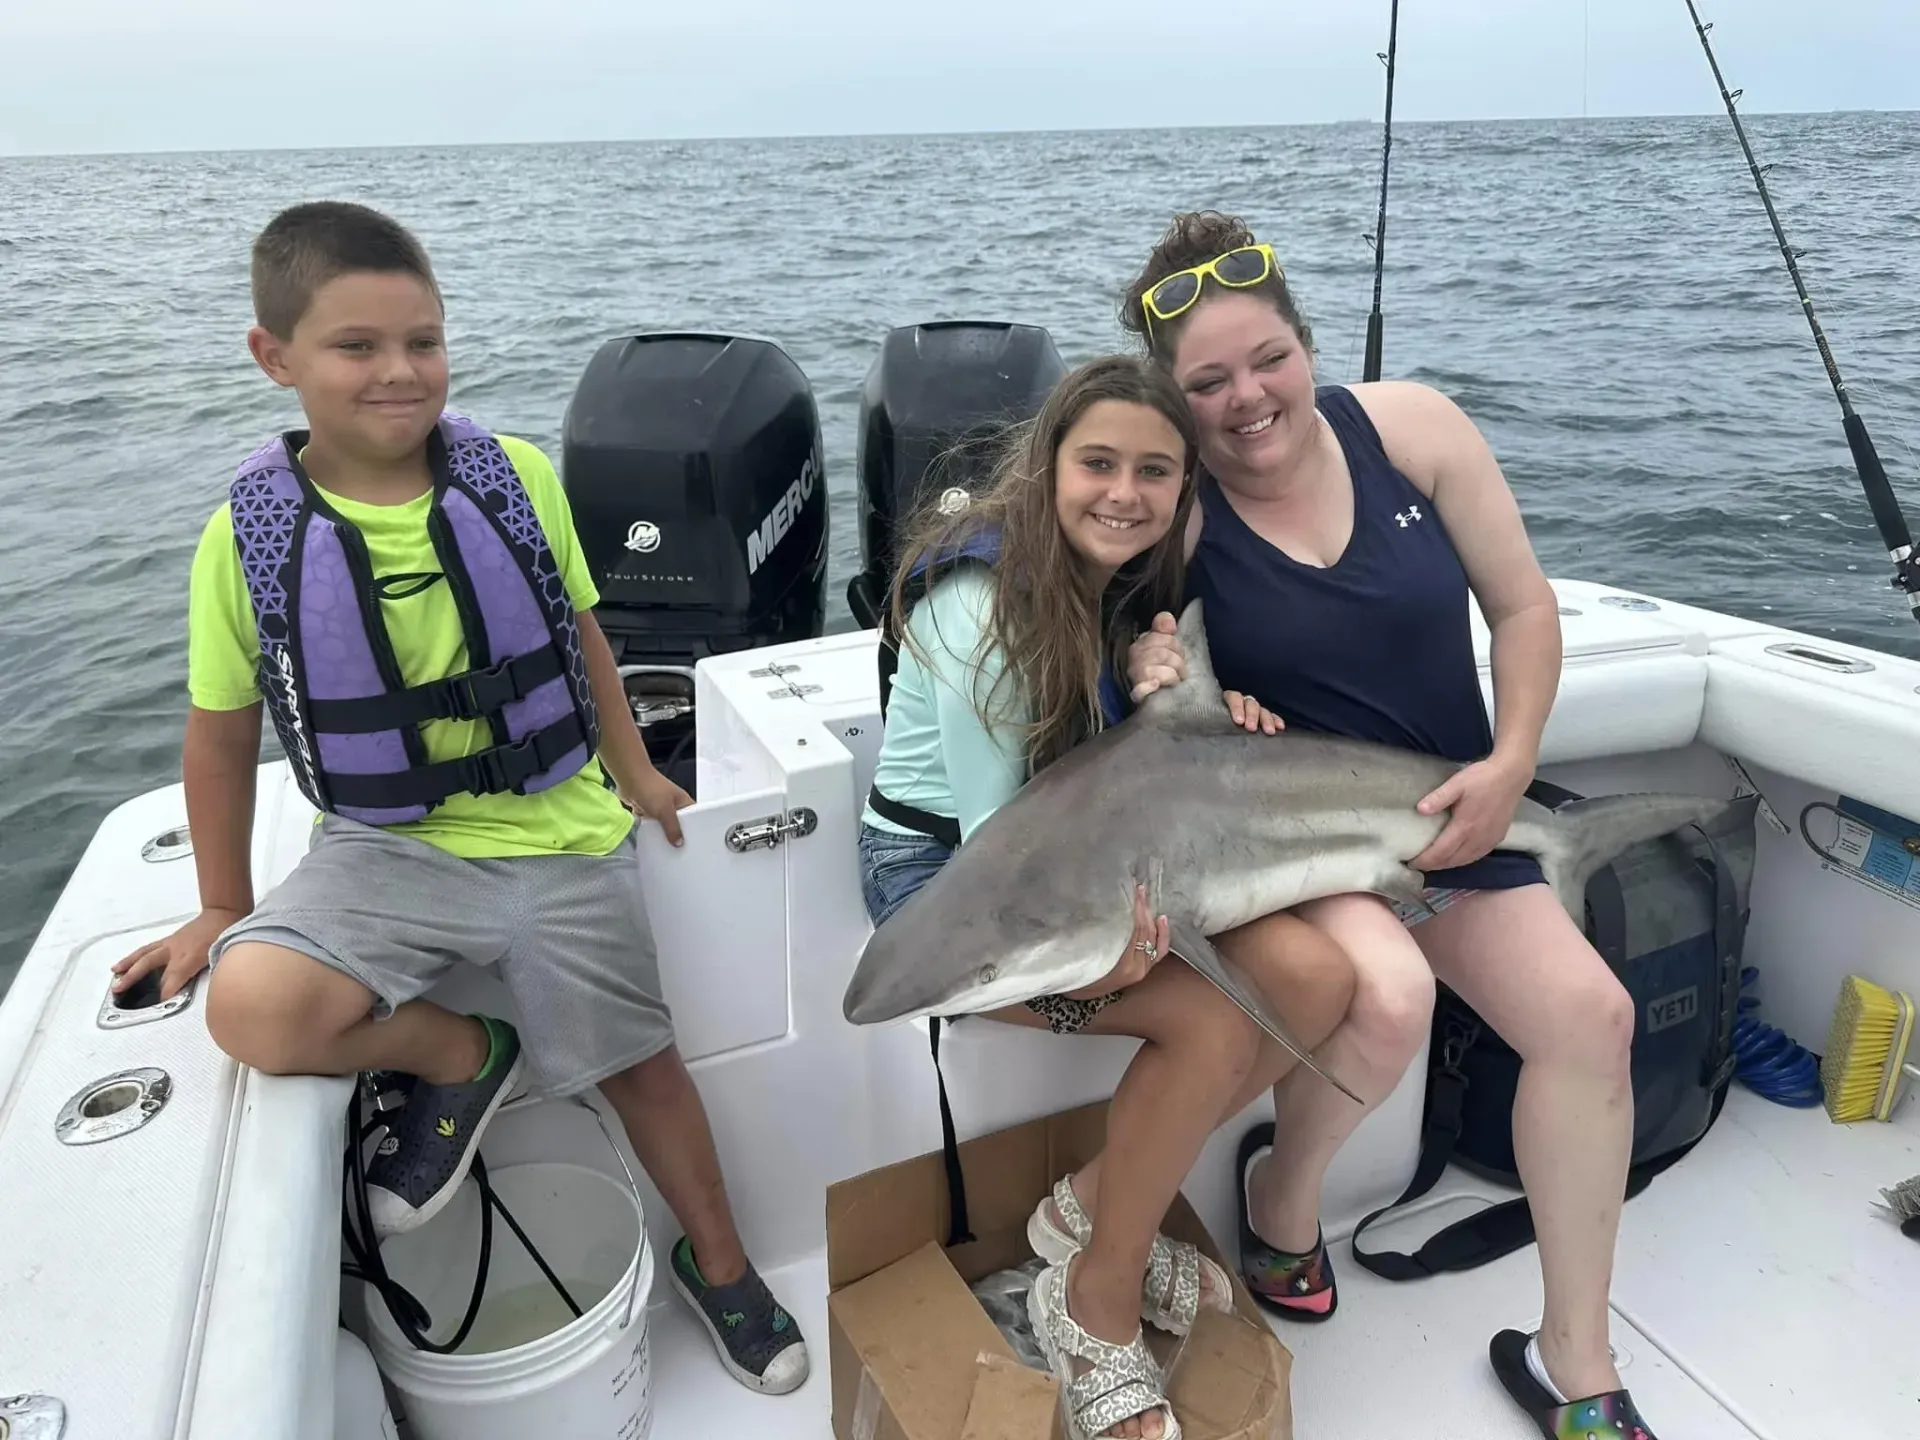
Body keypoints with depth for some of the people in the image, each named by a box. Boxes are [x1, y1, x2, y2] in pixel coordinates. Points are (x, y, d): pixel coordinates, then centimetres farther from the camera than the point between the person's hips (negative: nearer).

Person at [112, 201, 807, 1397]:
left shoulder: (516, 478, -8)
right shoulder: (250, 535, -9)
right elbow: (222, 732, 2)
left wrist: (634, 774, 12)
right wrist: (224, 909, 8)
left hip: (560, 835, 0)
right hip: (388, 848, 0)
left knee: (643, 1067, 10)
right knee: (254, 1008, -27)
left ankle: (720, 1267, 38)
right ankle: (462, 1057, 6)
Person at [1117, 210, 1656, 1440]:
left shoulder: (1411, 426, -6)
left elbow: (1526, 609, 1)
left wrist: (1509, 766, -11)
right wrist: (1156, 686, -26)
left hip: (1448, 815, 4)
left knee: (1589, 1015, -12)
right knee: (1388, 996, -31)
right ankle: (1283, 1191, 6)